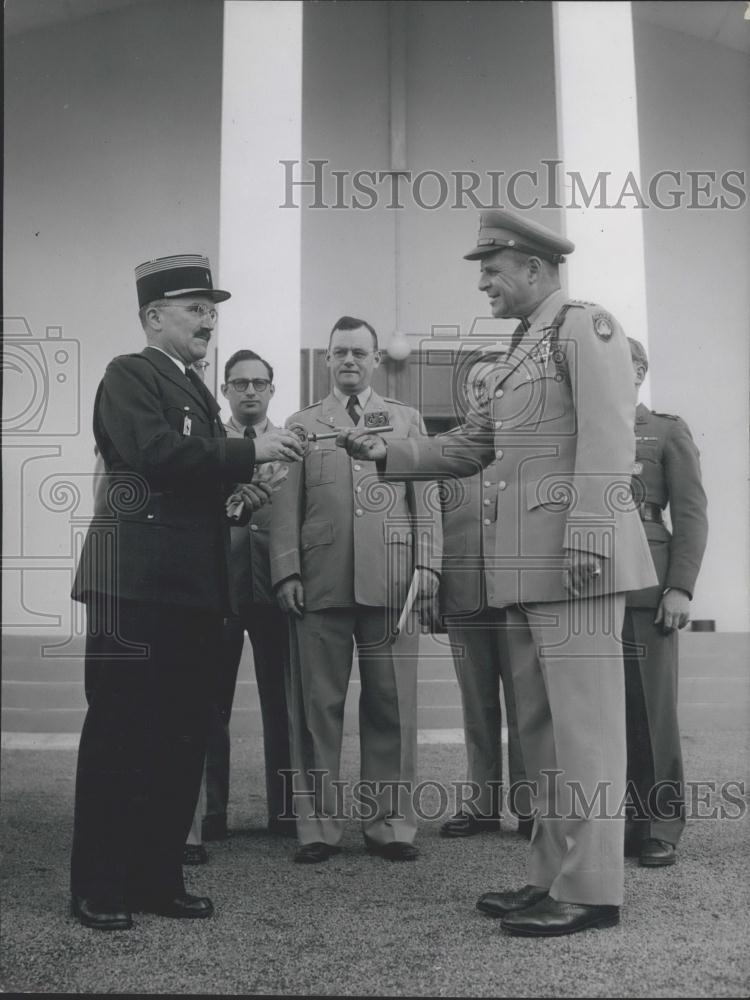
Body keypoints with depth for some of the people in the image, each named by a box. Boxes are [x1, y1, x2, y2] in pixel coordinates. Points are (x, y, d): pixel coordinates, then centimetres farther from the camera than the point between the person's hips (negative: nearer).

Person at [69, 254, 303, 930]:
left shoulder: (195, 390, 22)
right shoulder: (129, 375, -3)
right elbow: (157, 452, -20)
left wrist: (238, 492, 7)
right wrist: (250, 452, -17)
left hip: (193, 586, 8)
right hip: (138, 582, -8)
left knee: (181, 736, 9)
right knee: (119, 733, -1)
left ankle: (158, 876, 20)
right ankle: (99, 888, 9)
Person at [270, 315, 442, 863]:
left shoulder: (407, 419, 17)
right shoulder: (302, 424, 16)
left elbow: (425, 498, 10)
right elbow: (286, 505, 8)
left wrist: (427, 563, -1)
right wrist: (287, 570, -3)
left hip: (390, 581, 0)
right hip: (320, 582, 0)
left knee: (392, 705, 2)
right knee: (318, 705, 2)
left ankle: (390, 823, 13)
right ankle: (318, 825, 13)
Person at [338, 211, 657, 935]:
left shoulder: (584, 326, -3)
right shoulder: (519, 353, 23)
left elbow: (608, 439, -15)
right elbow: (469, 451, 23)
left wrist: (588, 538, -22)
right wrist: (385, 454, 13)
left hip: (574, 561, -9)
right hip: (526, 567, 9)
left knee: (581, 724, -4)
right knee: (539, 729, 12)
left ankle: (589, 890, 5)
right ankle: (550, 879, 22)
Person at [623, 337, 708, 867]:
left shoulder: (668, 431, 8)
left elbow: (691, 514, 0)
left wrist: (680, 588, -10)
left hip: (645, 587, -4)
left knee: (652, 707, -2)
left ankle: (661, 825, 7)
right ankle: (616, 817, 13)